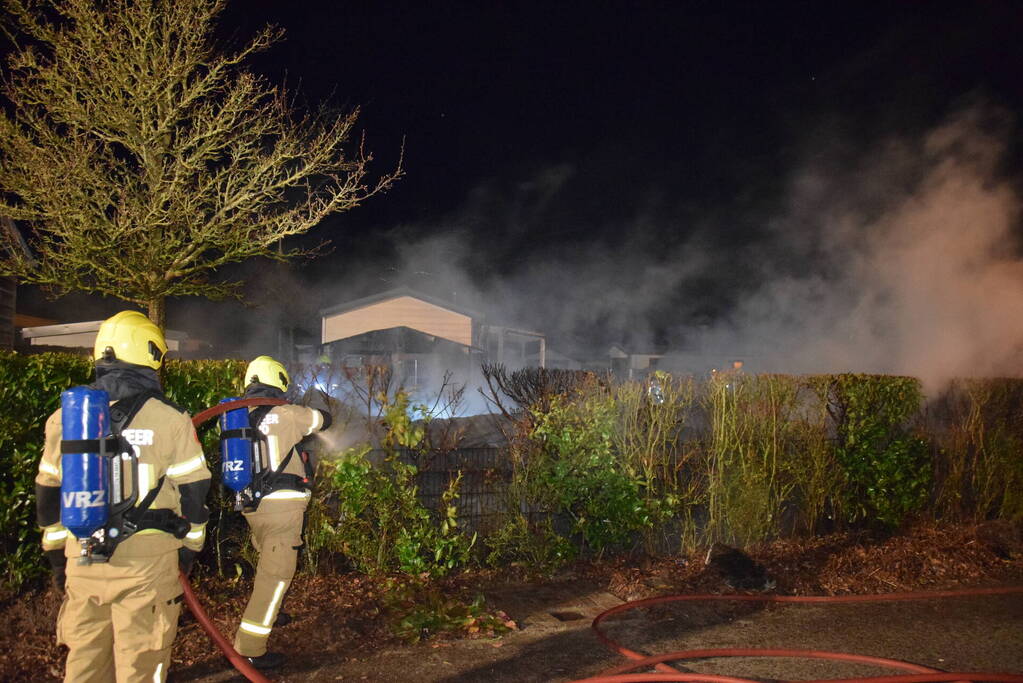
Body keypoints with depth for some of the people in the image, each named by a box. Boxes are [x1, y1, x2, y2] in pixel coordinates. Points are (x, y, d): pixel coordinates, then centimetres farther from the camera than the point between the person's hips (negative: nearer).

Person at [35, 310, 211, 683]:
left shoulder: (65, 418, 4)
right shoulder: (169, 420, -8)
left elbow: (49, 495, 12)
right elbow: (192, 492, -3)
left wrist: (57, 555, 23)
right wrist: (189, 548, 11)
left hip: (82, 558, 4)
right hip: (147, 558, -4)